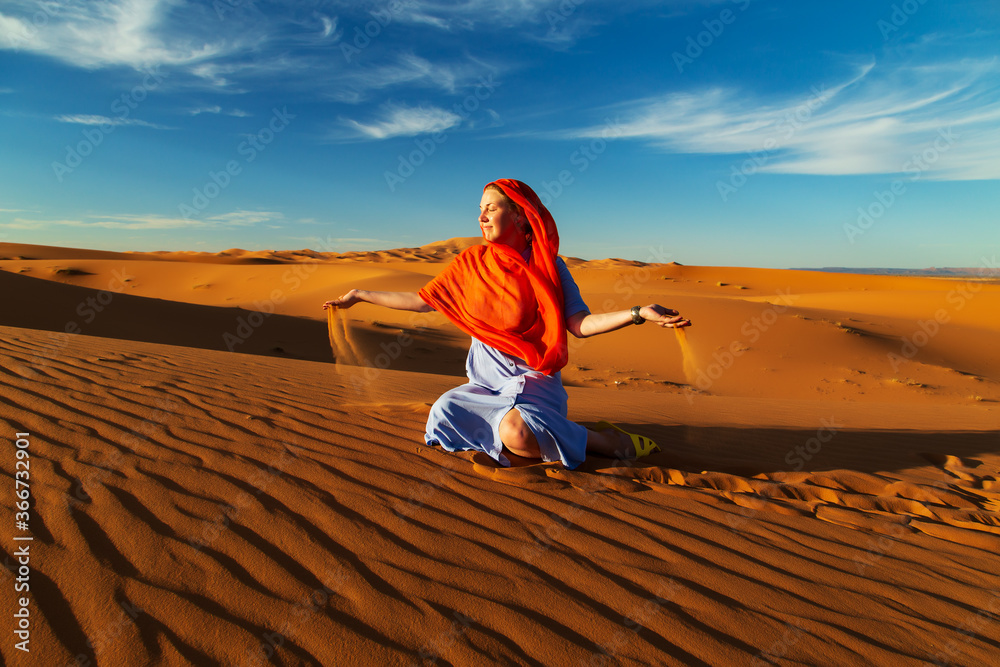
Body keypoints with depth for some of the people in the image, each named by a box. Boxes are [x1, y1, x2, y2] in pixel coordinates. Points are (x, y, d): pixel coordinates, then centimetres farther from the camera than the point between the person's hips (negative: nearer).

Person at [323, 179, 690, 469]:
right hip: (486, 380, 4)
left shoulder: (549, 266, -5)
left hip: (533, 378, -4)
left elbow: (580, 323, -11)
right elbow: (421, 301, 9)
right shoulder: (471, 263, 4)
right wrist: (360, 295, 11)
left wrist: (639, 313, -25)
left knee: (516, 432, -34)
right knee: (444, 413, -24)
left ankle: (608, 442, -10)